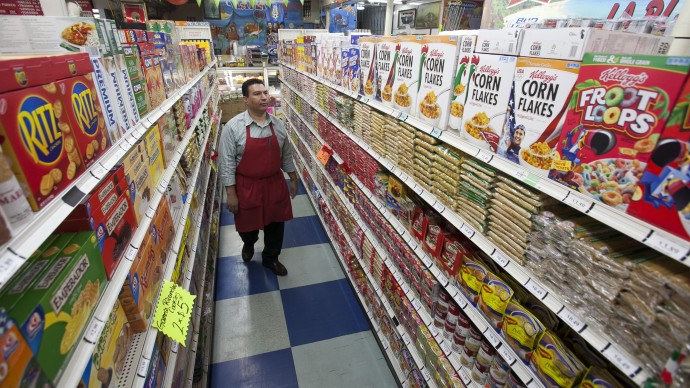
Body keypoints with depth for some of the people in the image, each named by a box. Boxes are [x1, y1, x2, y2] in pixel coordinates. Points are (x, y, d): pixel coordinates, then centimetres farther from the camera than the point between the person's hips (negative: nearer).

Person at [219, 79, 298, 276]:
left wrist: (293, 179, 12)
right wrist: (231, 194, -12)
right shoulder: (233, 127, -14)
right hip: (247, 186, -3)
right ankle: (248, 244, 54)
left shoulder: (278, 124, -1)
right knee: (248, 223, 17)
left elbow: (286, 155, 9)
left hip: (274, 183, 3)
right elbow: (227, 163, -12)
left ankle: (270, 258, 39)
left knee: (275, 224, 13)